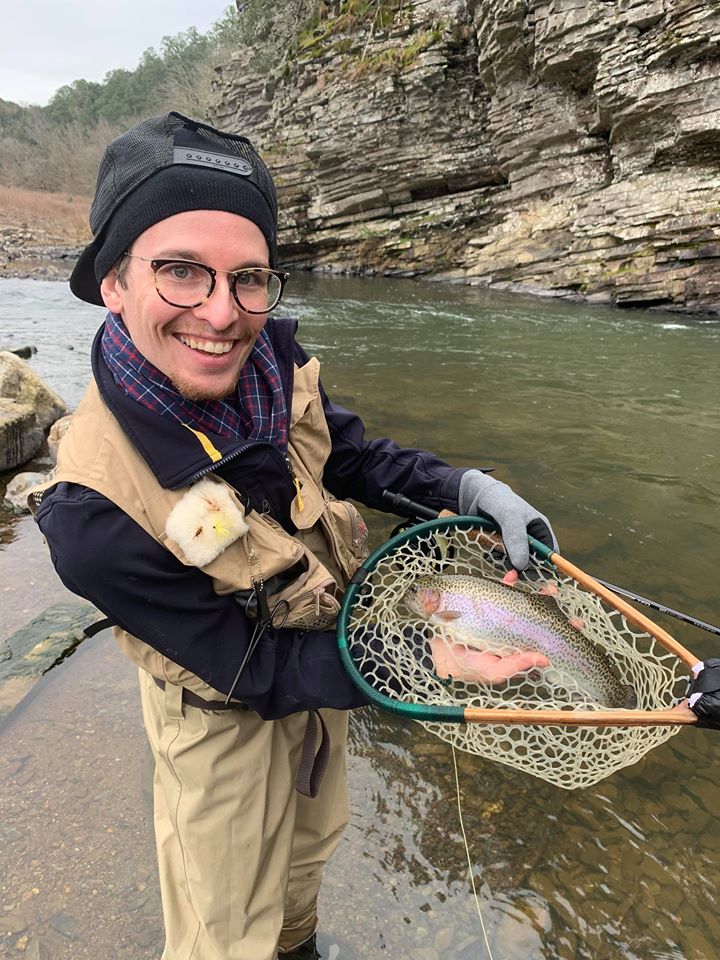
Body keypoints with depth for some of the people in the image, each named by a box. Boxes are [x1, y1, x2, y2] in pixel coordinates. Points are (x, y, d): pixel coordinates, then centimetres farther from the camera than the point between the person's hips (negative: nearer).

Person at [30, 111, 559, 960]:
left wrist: (469, 487, -19)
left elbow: (349, 454, -4)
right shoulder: (97, 516, -38)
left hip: (321, 661, 7)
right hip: (230, 714, -6)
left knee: (310, 843, 35)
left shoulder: (271, 358, -22)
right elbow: (250, 669, -27)